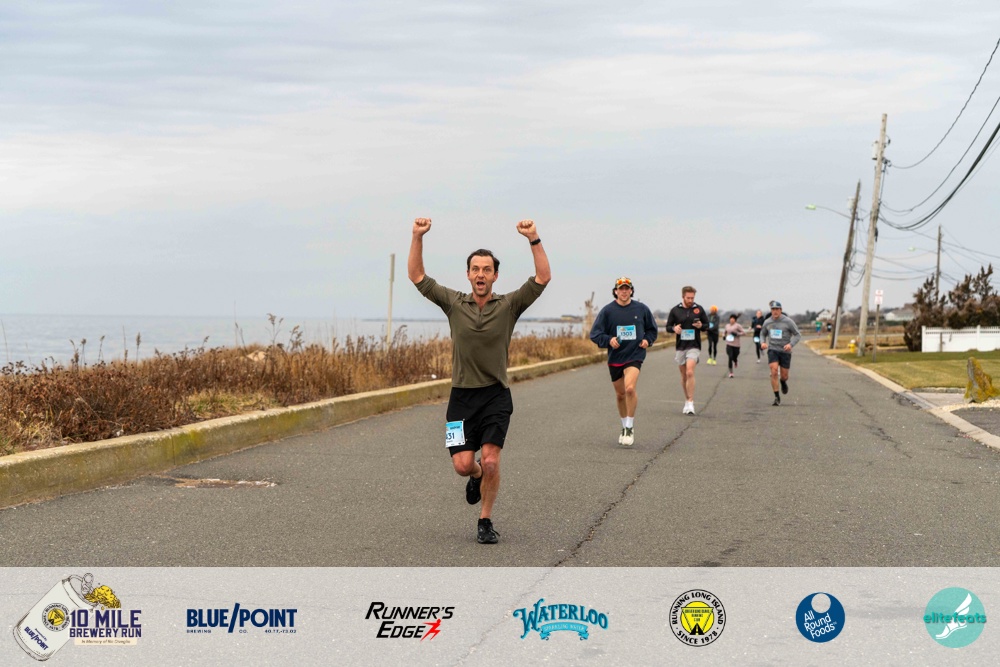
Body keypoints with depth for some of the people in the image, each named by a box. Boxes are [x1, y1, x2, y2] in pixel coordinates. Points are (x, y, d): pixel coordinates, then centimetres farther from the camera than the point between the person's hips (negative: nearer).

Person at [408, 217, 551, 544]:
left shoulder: (509, 305, 0)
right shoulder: (453, 303, 3)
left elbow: (543, 278, -9)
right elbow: (416, 276, 3)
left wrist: (534, 240, -18)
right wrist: (417, 238, -8)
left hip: (496, 396, -1)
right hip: (462, 395, 1)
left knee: (490, 461, -11)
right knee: (463, 464, -4)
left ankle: (485, 521, 7)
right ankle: (477, 476, 33)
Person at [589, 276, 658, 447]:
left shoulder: (642, 309, 1)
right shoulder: (607, 310, -2)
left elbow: (652, 329, 16)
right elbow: (595, 334, -1)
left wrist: (647, 340, -4)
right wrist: (609, 340, -19)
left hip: (635, 355, -2)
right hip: (615, 357, 2)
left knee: (630, 388, -23)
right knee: (620, 394, 13)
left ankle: (630, 427, -10)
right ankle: (625, 427, 33)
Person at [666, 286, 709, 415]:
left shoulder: (699, 309, 3)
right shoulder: (675, 310, 4)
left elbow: (707, 325, 11)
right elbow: (668, 326, 9)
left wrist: (701, 326, -11)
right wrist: (674, 328, -13)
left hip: (694, 346, -2)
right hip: (680, 346, 2)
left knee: (690, 372, -17)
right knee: (684, 375, 10)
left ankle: (690, 403, -16)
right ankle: (687, 401, 23)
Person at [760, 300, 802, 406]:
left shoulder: (788, 321, -9)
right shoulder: (767, 322, 1)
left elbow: (798, 335, -4)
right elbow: (763, 334, 19)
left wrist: (791, 344, -21)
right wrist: (762, 342, -3)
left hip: (785, 351, -1)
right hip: (772, 350, 1)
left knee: (784, 376, 7)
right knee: (774, 372, -18)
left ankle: (783, 382, 46)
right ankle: (777, 397, -10)